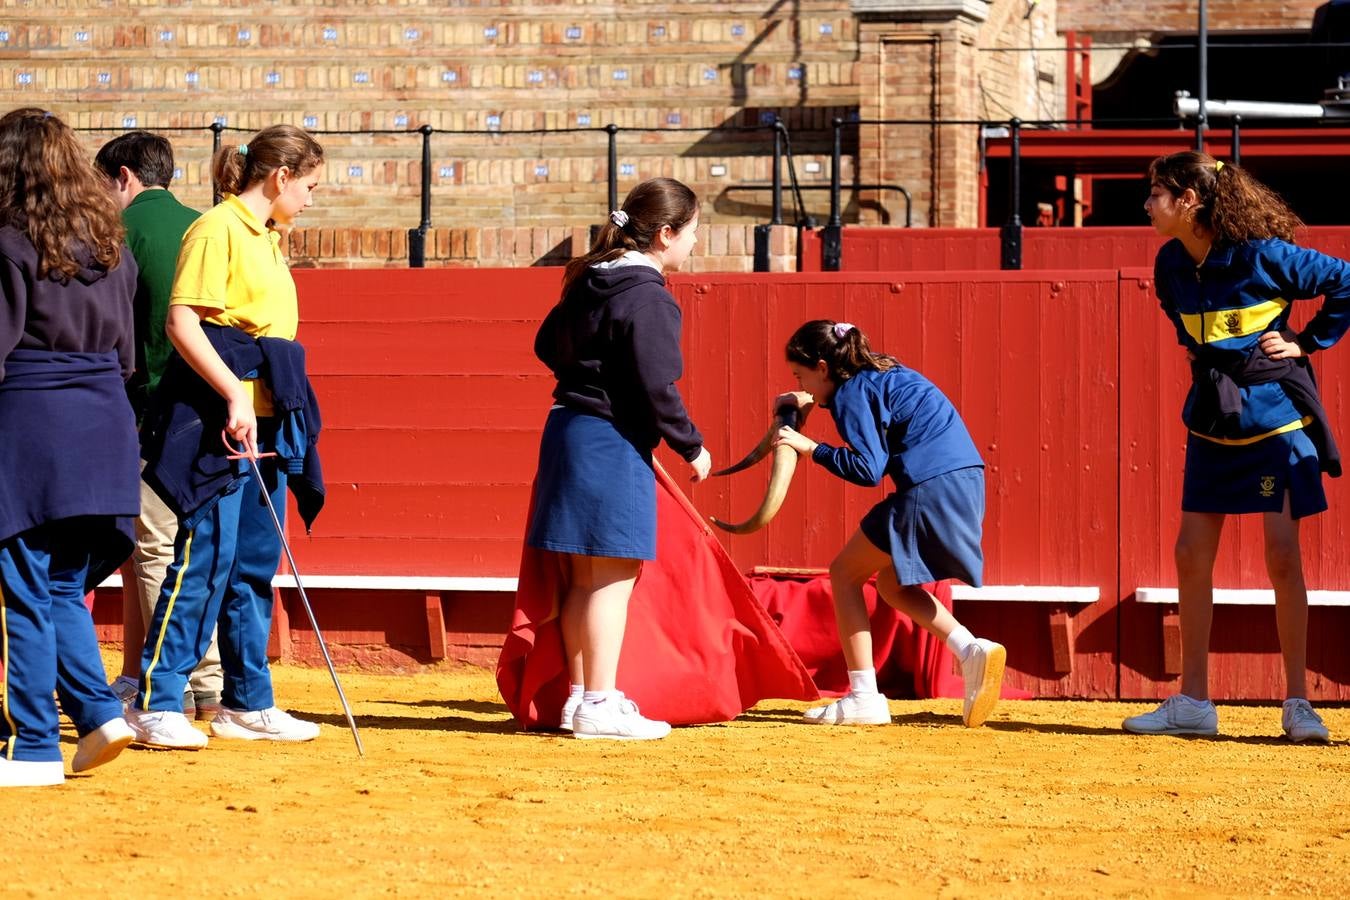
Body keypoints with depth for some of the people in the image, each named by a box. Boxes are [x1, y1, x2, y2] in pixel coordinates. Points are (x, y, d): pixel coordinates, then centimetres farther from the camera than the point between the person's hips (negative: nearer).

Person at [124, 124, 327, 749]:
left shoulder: (266, 240, 20)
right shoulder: (218, 229, -8)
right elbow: (181, 322, -17)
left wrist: (285, 425, 18)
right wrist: (234, 396, -23)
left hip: (266, 421, 9)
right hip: (218, 416, -9)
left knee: (256, 564, 10)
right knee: (206, 558, -11)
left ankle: (246, 703, 16)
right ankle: (155, 705, -9)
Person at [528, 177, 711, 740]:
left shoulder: (590, 282, 12)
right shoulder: (647, 297, -16)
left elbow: (548, 344, 21)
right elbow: (656, 387, -18)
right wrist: (691, 446, -7)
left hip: (568, 432, 9)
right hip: (613, 443, -9)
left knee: (583, 579, 14)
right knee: (613, 578, -5)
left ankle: (580, 694, 20)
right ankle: (600, 705, -5)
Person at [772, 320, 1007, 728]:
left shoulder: (852, 393, -6)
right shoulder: (882, 374, 21)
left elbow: (868, 469, -13)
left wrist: (811, 449, -7)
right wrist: (813, 403, 39)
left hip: (930, 489, -9)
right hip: (966, 482, 9)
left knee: (845, 573, 6)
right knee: (892, 584, 23)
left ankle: (864, 696, 0)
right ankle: (972, 651, 3)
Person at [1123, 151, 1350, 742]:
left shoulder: (1263, 255, -17)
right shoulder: (1171, 265, 1)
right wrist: (1205, 356, 11)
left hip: (1274, 415, -6)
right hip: (1212, 421, 6)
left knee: (1282, 555, -8)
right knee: (1192, 555, 3)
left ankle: (1297, 703, 0)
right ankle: (1192, 703, 11)